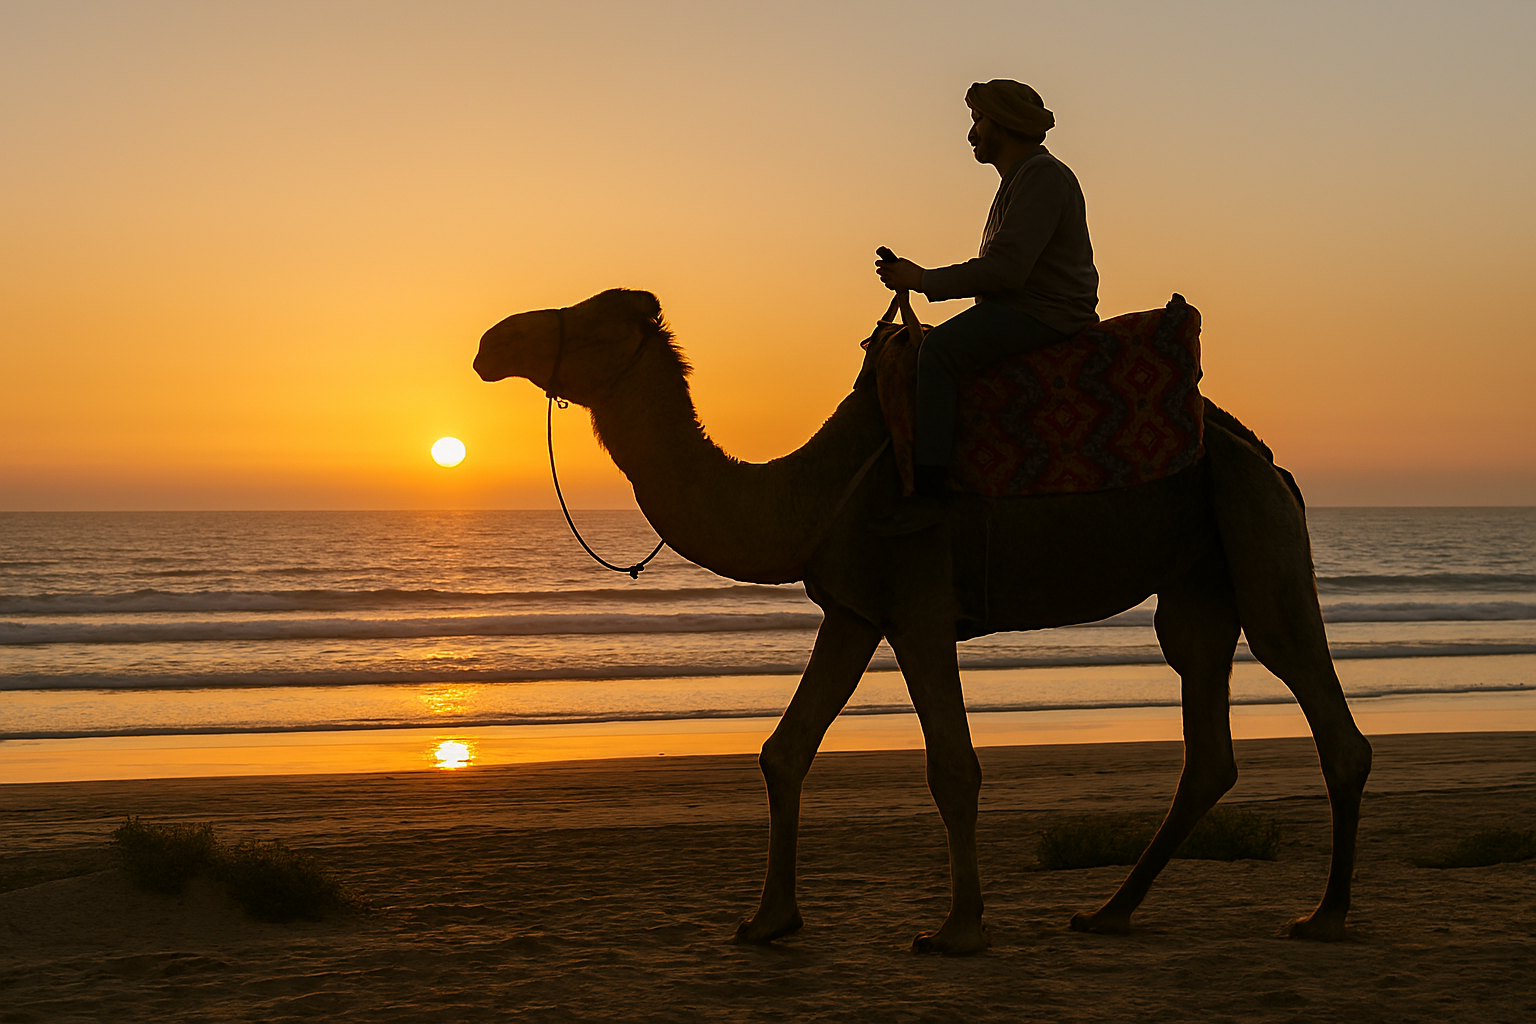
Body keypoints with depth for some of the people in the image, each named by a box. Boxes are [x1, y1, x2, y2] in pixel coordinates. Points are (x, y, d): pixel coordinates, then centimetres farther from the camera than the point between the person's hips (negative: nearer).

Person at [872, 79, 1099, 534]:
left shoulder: (1043, 177, -14)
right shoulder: (1022, 177, 21)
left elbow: (1007, 269, -23)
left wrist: (924, 281, -16)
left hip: (1044, 313, -11)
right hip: (1019, 310, 11)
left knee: (941, 348, -26)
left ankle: (928, 492, -32)